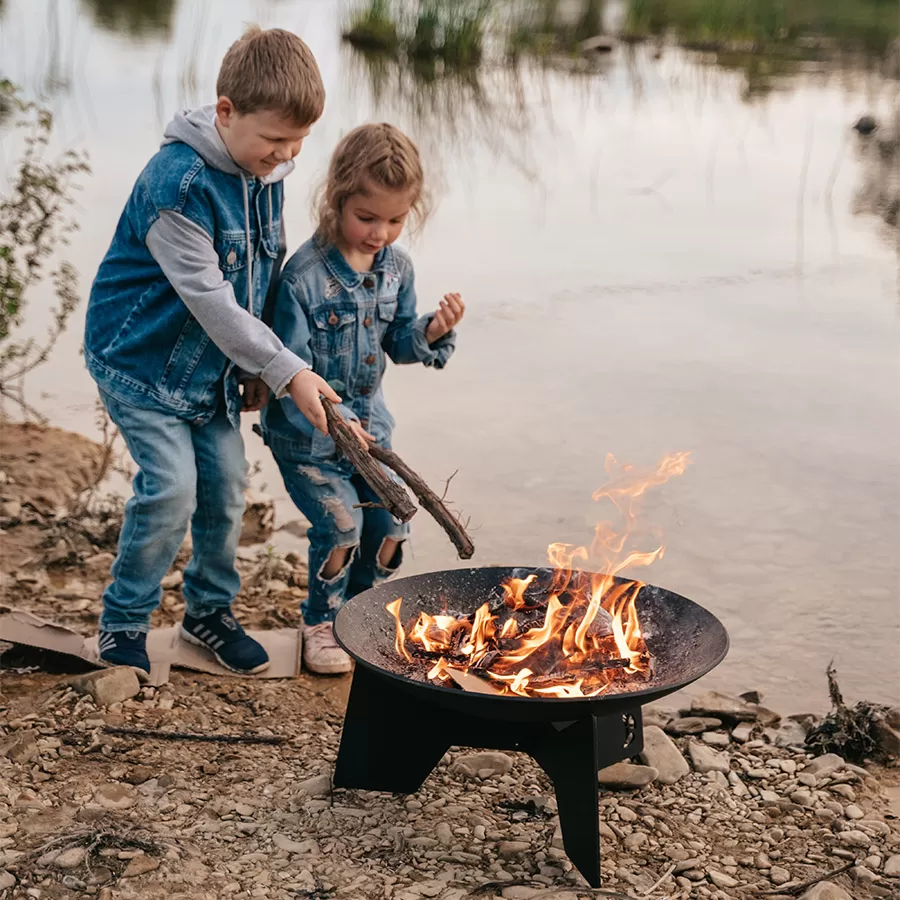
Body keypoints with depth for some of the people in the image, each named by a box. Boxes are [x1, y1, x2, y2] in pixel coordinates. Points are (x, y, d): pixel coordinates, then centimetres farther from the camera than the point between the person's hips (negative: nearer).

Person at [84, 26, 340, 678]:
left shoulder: (267, 172, -2)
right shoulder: (177, 183, -28)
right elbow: (210, 298, -27)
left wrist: (258, 366, 8)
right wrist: (287, 371, -26)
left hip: (211, 366, 7)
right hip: (141, 360, -7)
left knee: (226, 483, 7)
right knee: (172, 487, -13)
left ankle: (209, 610, 27)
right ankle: (124, 622, 7)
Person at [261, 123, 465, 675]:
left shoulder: (397, 268, -1)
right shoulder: (305, 276, -22)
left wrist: (433, 334, -13)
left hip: (369, 421, 6)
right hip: (306, 430, -6)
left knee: (390, 523, 6)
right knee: (340, 523, -12)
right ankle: (321, 623, 14)